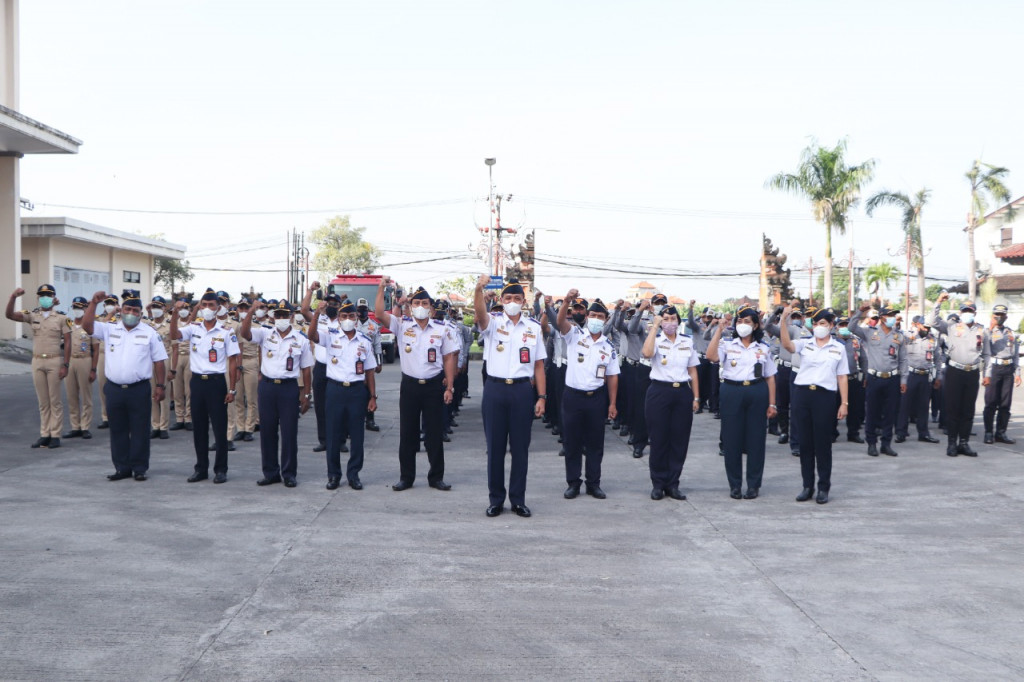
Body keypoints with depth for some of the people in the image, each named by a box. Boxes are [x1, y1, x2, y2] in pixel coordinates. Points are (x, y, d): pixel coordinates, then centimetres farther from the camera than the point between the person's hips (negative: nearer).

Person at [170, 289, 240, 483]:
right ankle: (201, 469, 18)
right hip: (197, 381, 3)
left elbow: (232, 361, -1)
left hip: (217, 381, -3)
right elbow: (174, 335, -12)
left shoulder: (226, 332, -2)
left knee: (220, 427, 0)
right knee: (199, 427, 9)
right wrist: (176, 313, -26)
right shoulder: (193, 329, 5)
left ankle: (221, 469, 9)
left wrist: (232, 389, -5)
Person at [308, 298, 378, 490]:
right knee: (333, 433, 4)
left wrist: (373, 396, 4)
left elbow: (369, 372, 10)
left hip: (357, 390, 1)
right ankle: (333, 475, 15)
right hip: (335, 389, -1)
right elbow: (312, 335, -20)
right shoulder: (330, 336, 1)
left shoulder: (365, 342, 7)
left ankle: (353, 474, 16)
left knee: (357, 434, 4)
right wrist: (318, 313, -34)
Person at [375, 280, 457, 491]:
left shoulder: (442, 328, 1)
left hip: (434, 385, 0)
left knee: (435, 434, 5)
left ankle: (436, 477, 16)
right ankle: (406, 477, 16)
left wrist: (449, 387, -1)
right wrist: (381, 288, -20)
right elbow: (379, 314, -12)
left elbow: (449, 357, 3)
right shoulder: (402, 325, 0)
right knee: (407, 434, 6)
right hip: (409, 385, 0)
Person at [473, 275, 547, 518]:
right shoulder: (493, 322, 2)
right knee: (495, 446, 5)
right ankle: (496, 499, 15)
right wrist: (479, 289, -42)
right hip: (495, 389, -1)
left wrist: (542, 397, 1)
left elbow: (539, 365, 8)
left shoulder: (534, 327, 8)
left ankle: (518, 499, 16)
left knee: (520, 447, 5)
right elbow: (480, 313, -22)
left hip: (522, 390, 1)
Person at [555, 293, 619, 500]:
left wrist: (612, 404, 3)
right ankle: (573, 483, 15)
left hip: (596, 398, 2)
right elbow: (560, 322, -21)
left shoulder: (609, 347, 7)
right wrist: (567, 301, -38)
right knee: (572, 442, 4)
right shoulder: (575, 335, -1)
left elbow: (612, 376, 8)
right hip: (573, 396, -2)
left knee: (595, 443, 8)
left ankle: (593, 483, 18)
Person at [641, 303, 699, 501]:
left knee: (680, 439, 4)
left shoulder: (688, 341, 10)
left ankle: (673, 484, 13)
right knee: (659, 439, 0)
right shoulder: (655, 339, 0)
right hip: (660, 392, -3)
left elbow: (693, 370, 12)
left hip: (682, 392, 3)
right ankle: (658, 483, 10)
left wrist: (696, 397, 7)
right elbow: (647, 353, -24)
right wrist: (654, 326, -18)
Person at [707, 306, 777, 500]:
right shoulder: (728, 345, 6)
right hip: (732, 393, -1)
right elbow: (711, 356, -15)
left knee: (756, 439, 3)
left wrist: (772, 404, 3)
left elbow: (770, 377, 10)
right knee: (732, 439, 1)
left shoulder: (763, 348, 10)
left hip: (757, 394, 1)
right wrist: (719, 329, -15)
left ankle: (754, 485, 13)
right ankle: (734, 484, 12)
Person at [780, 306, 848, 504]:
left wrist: (844, 403, 1)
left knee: (823, 443, 2)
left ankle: (824, 487, 12)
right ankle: (807, 486, 16)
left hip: (825, 396, -2)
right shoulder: (804, 344, 7)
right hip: (803, 394, 2)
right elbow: (786, 344, -14)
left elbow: (842, 377, 6)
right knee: (805, 442, 7)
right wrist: (784, 319, -26)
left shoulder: (839, 348, 6)